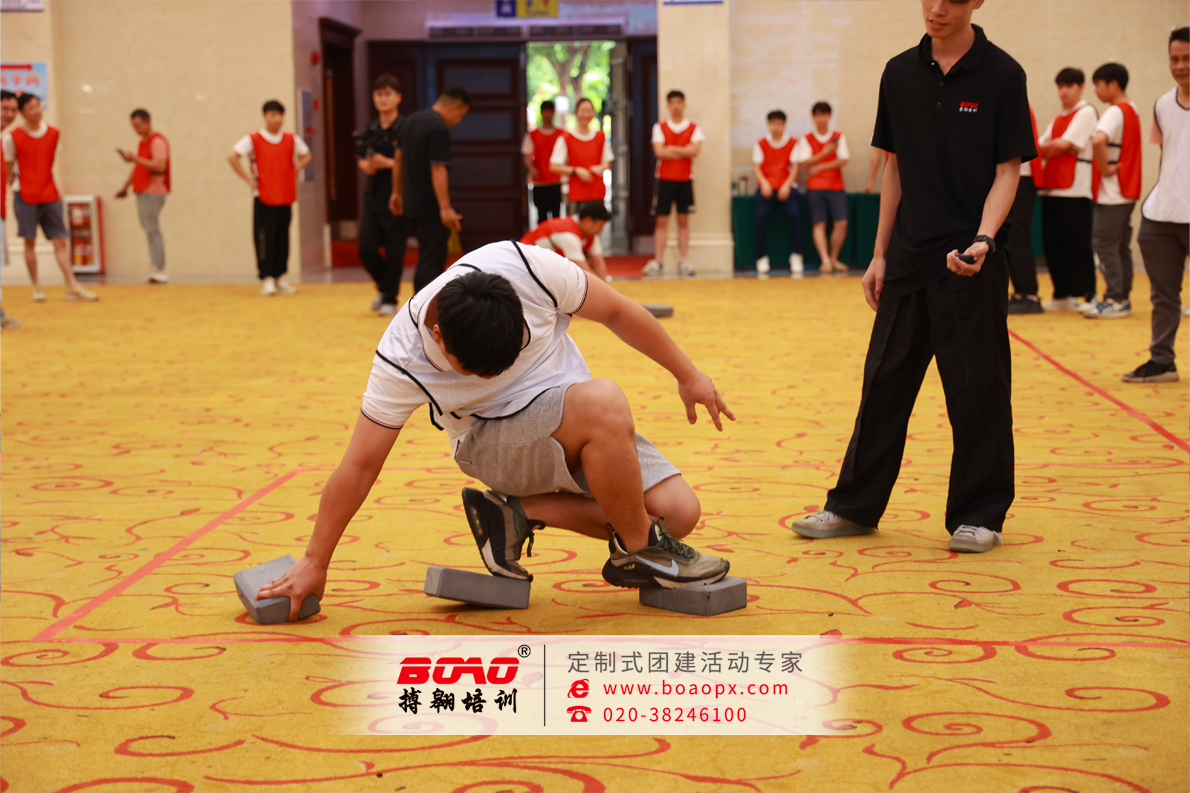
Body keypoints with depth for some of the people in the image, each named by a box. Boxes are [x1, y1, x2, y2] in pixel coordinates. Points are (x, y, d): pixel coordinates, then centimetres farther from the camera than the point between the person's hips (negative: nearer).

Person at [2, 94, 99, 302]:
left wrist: (47, 184, 14)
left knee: (60, 241, 0)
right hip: (25, 196, -3)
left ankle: (72, 287, -1)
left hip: (50, 195, 3)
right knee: (30, 242, 1)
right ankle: (36, 287, 11)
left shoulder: (53, 133, 5)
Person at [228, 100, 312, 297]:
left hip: (286, 198, 4)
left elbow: (306, 155, 24)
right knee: (265, 238, -7)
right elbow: (232, 157, -9)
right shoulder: (254, 139, -4)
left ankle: (280, 278, 15)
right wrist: (249, 179, -11)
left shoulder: (291, 139, 8)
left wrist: (295, 171, 8)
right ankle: (266, 279, -2)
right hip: (263, 197, -4)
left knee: (283, 238, 6)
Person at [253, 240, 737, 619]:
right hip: (492, 444, -4)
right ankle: (638, 550, -13)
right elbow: (360, 466, -16)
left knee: (679, 513, -12)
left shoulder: (528, 268, -25)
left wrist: (686, 374, 2)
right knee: (604, 402, -35)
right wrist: (315, 563, -10)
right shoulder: (401, 360, -27)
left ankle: (520, 512, -2)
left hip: (586, 427, 5)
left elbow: (616, 311, -8)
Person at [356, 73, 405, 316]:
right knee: (366, 248, 0)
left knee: (394, 252, 2)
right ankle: (384, 286, 26)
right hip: (373, 196, 5)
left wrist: (388, 163, -20)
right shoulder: (369, 130, 8)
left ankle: (390, 298, 18)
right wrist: (365, 165, -4)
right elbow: (360, 157, 18)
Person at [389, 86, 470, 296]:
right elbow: (438, 169, -24)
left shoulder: (411, 121, 12)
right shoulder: (439, 129, -17)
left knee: (426, 260, 19)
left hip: (411, 205, 9)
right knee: (432, 264, -4)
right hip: (430, 208, -9)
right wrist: (445, 208, -26)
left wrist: (397, 192, 29)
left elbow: (398, 159, 20)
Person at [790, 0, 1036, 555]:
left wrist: (982, 241, -22)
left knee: (976, 389, 1)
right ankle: (855, 506, 20)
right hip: (909, 256, 4)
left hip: (971, 260, -4)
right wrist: (880, 253, 10)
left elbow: (1008, 171, -6)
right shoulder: (900, 73, 7)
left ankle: (979, 514, 15)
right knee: (884, 380, 9)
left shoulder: (1001, 74, -5)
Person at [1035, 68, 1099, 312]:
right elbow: (1039, 147, 15)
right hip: (1051, 188, 8)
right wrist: (1055, 148, -5)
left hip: (1075, 189, -8)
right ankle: (1062, 296, 15)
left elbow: (1064, 144, -11)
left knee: (1077, 244, -7)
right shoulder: (1059, 118, 21)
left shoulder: (1086, 113, -3)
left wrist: (1046, 148, 4)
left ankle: (1088, 295, -2)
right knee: (1052, 244, 7)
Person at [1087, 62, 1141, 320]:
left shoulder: (1114, 112, -15)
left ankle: (1115, 300, -7)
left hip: (1113, 191, -9)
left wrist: (1105, 167, -23)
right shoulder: (1132, 110, 14)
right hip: (1128, 190, 9)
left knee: (1104, 243, -6)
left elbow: (1098, 140, -34)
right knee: (1121, 246, 12)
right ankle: (1124, 298, 15)